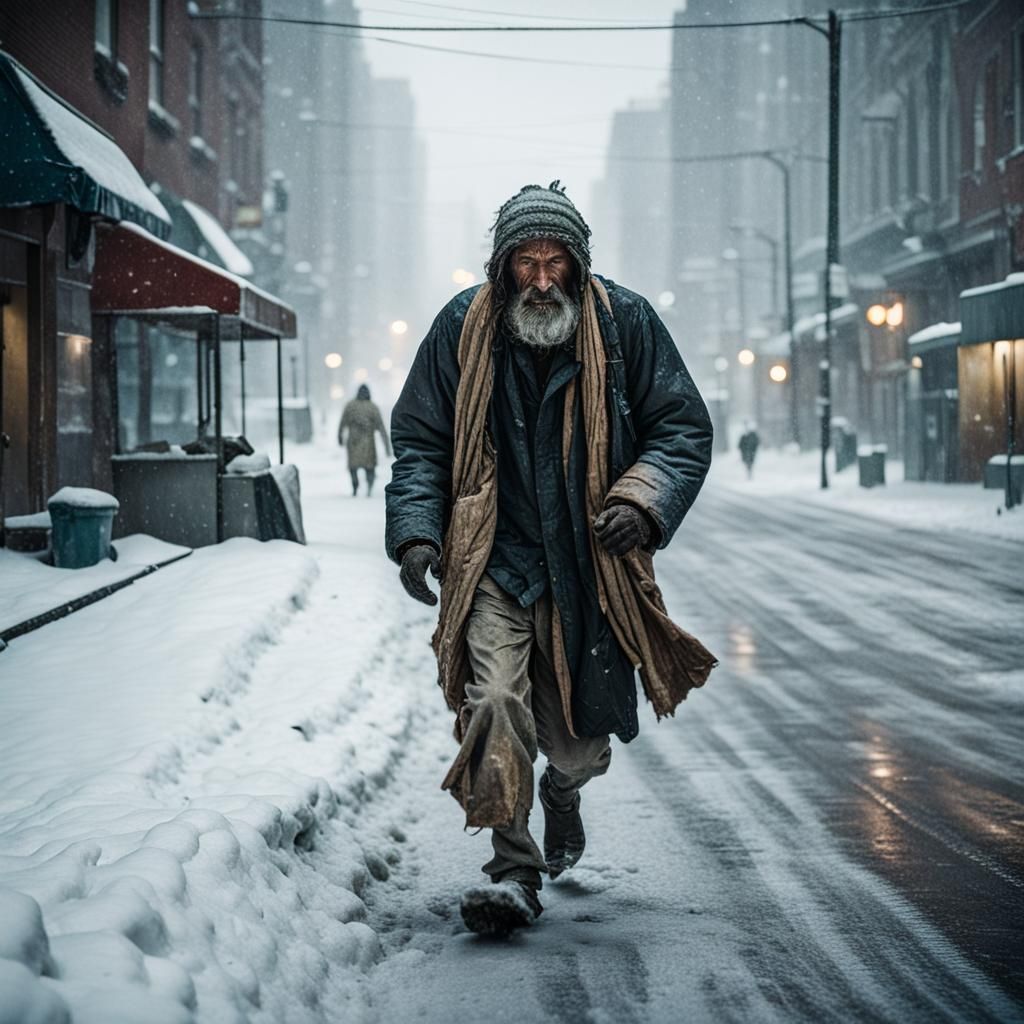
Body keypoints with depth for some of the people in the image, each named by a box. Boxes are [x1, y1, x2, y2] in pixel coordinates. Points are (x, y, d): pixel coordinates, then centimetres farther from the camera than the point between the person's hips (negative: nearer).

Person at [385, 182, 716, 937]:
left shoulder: (625, 323, -4)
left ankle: (563, 792, 47)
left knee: (578, 735, 10)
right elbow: (420, 441, 5)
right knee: (495, 703, -19)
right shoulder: (464, 328, -3)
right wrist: (417, 533, -9)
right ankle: (514, 870, -11)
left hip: (590, 564, 1)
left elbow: (683, 428, 1)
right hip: (494, 562, -1)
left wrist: (641, 502, -16)